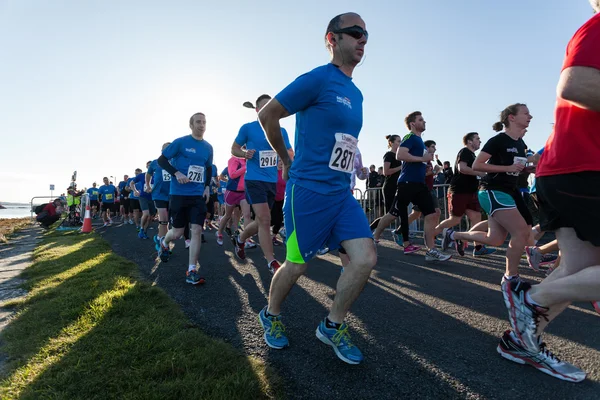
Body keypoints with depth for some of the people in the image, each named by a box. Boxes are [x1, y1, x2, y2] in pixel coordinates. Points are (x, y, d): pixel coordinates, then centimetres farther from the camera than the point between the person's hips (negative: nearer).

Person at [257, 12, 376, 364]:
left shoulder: (356, 94, 15)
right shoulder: (317, 79, -8)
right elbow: (267, 115, -4)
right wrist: (287, 160, 6)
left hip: (342, 192, 7)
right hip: (309, 190, -7)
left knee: (366, 258, -4)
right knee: (297, 266, 4)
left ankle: (332, 326, 17)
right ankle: (271, 316, 34)